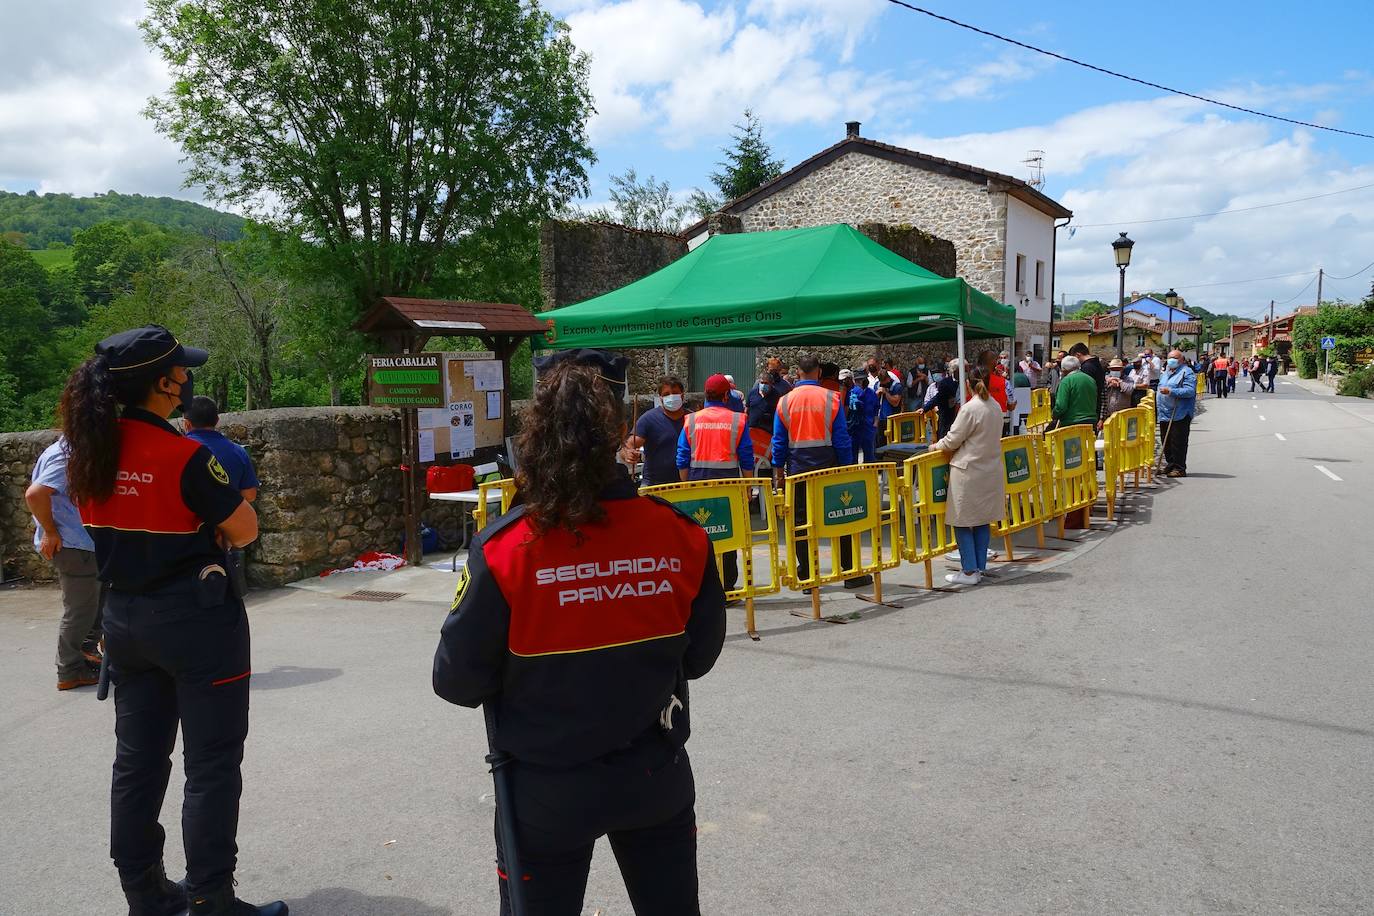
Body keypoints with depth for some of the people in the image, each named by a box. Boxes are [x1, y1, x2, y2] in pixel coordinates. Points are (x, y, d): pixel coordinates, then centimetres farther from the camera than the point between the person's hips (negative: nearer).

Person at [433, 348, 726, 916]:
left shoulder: (503, 550, -22)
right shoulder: (680, 535, -14)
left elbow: (457, 682, -11)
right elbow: (699, 656, -1)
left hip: (548, 791, -2)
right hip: (658, 778, 2)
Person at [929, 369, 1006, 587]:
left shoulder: (970, 408, -17)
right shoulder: (995, 407, 6)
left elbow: (953, 439, -12)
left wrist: (936, 446, 7)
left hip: (969, 472, -8)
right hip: (991, 469, 8)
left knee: (963, 522, 0)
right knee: (983, 520, 14)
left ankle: (969, 571, 1)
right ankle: (980, 567, 19)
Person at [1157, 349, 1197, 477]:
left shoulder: (1187, 373, -6)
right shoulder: (1166, 373, 19)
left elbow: (1190, 391, -19)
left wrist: (1170, 391, -25)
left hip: (1180, 415, -8)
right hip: (1164, 414, 8)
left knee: (1178, 443, -6)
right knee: (1166, 442, 11)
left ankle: (1179, 468, -1)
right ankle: (1170, 466, 21)